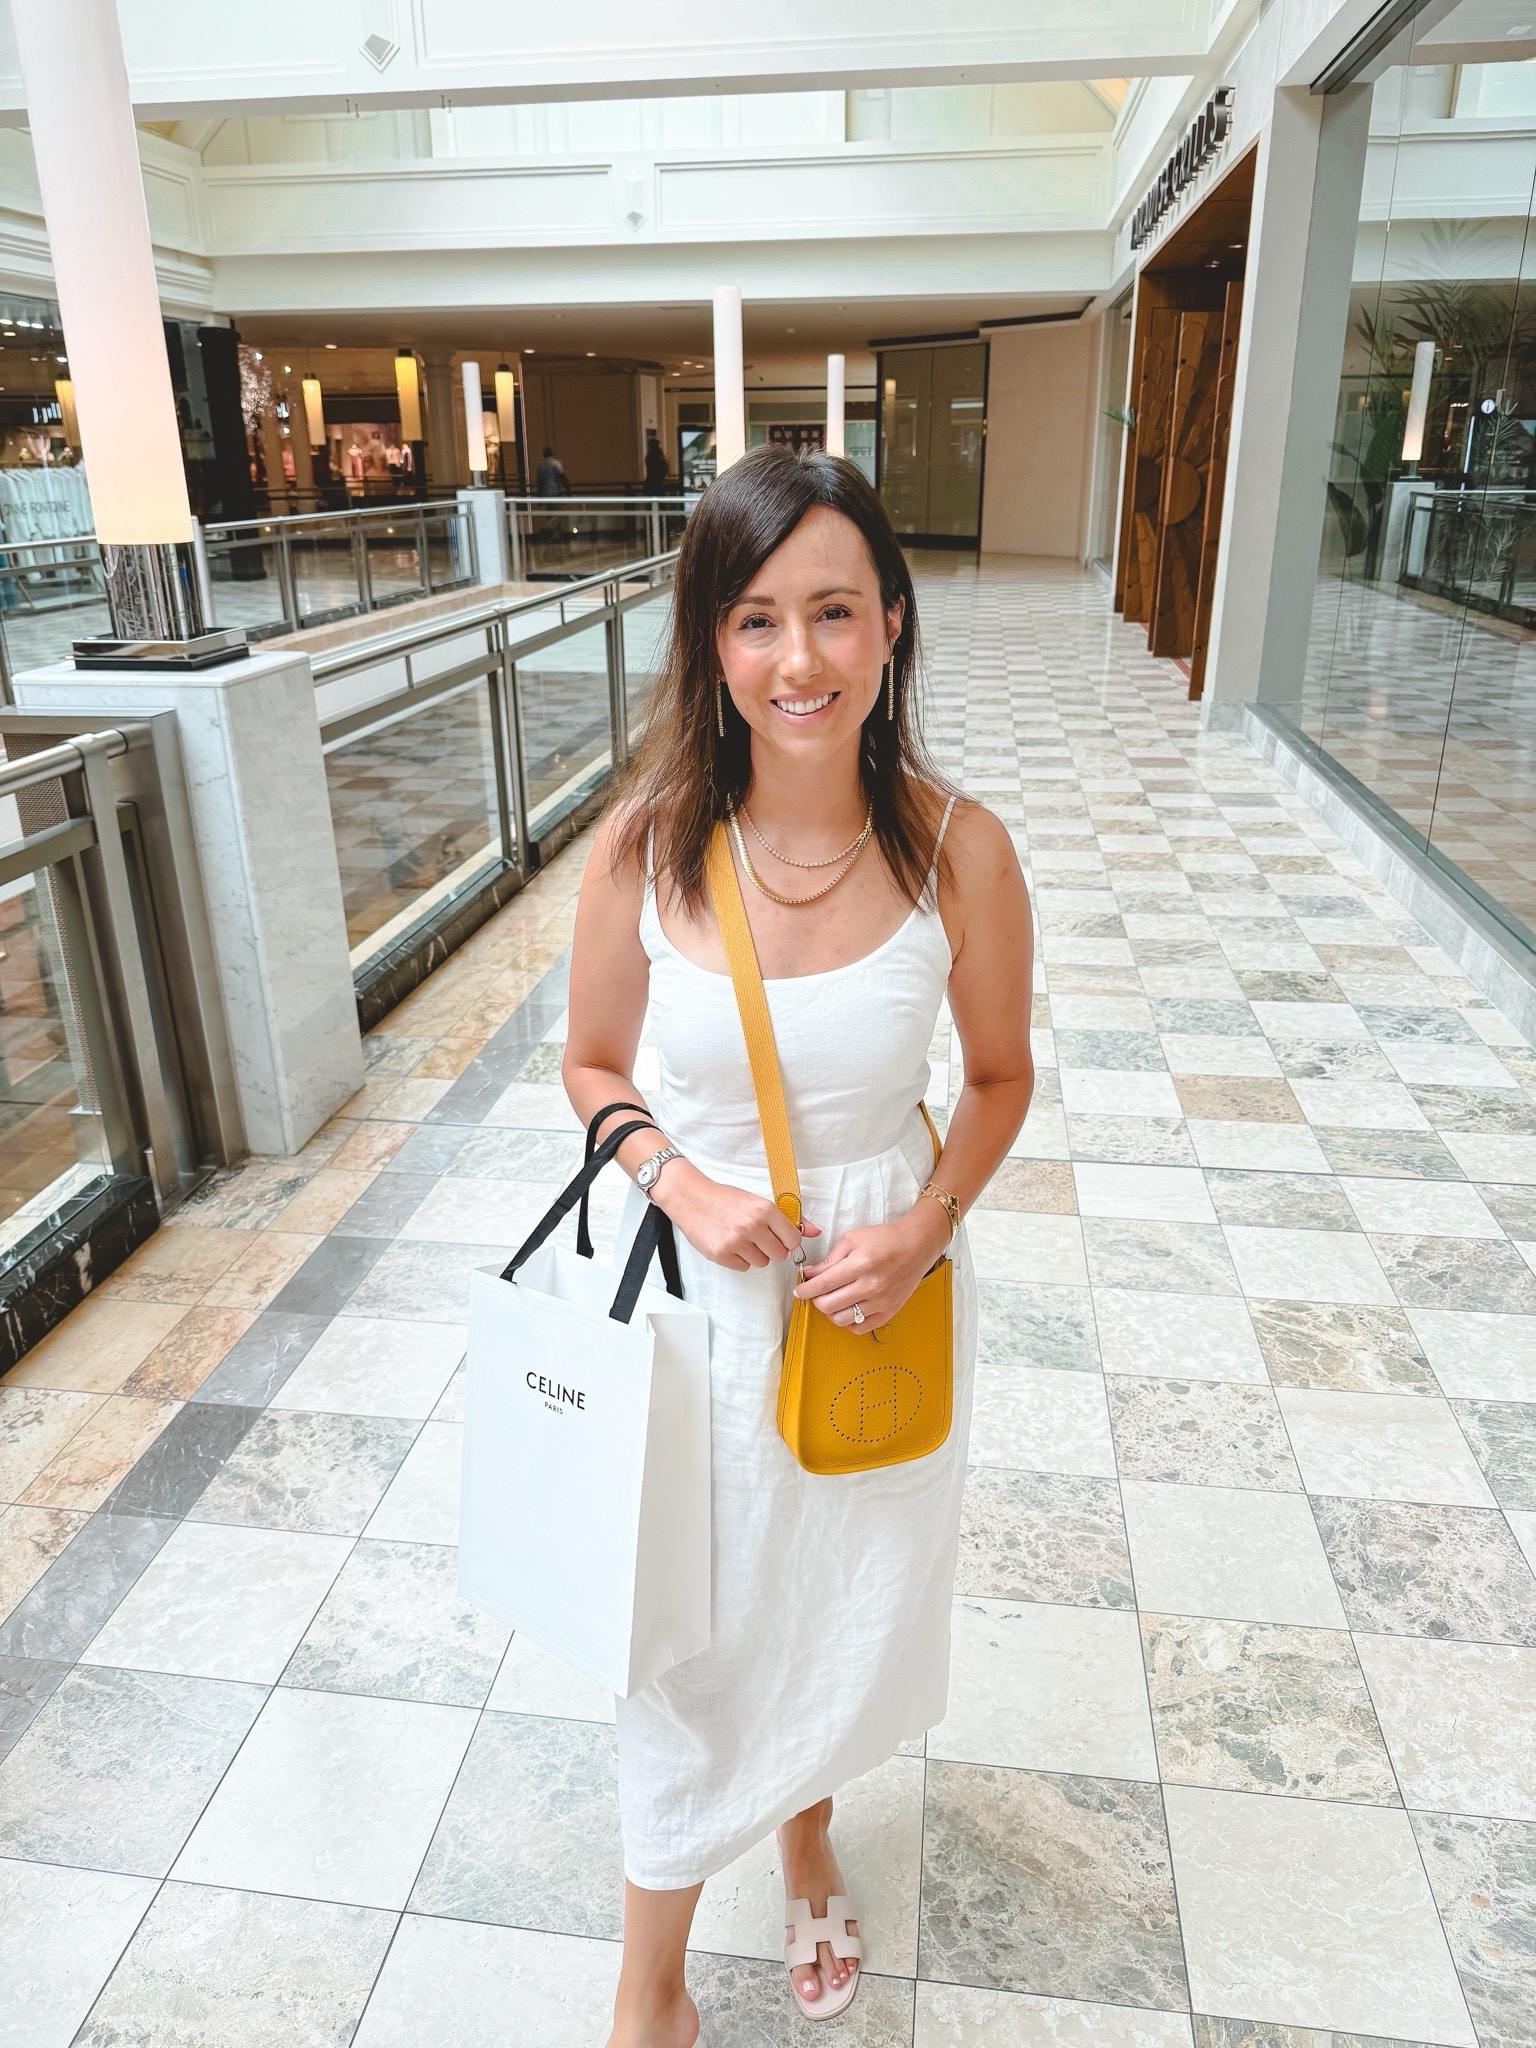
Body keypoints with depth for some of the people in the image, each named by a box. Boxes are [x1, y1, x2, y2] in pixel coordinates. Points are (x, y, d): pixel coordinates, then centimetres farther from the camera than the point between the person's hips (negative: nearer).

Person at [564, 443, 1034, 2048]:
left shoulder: (957, 851, -16)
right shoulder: (644, 843, -15)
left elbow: (1001, 1076, -1)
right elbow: (593, 1069, -1)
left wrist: (930, 1221, -16)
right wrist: (679, 1179, -18)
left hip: (879, 1293, 1)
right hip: (699, 1293, 0)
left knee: (848, 1601, 25)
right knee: (689, 1632, 16)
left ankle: (807, 1833, 61)